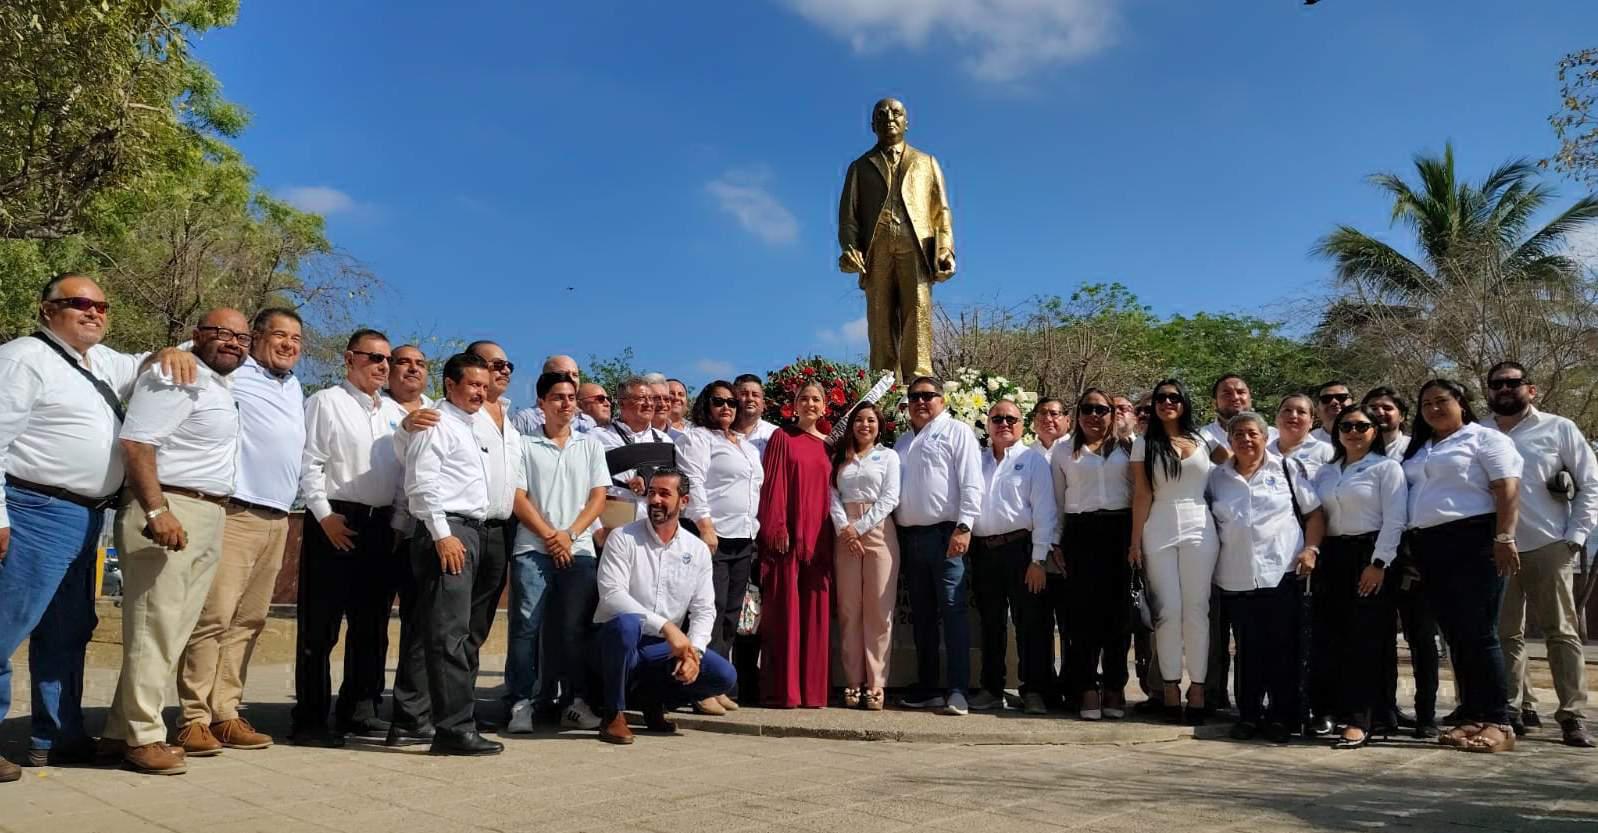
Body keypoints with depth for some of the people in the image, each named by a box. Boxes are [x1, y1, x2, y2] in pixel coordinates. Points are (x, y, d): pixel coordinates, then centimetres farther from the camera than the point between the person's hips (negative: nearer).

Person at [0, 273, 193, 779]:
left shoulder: (102, 361, 16)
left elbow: (142, 369, 34)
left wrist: (171, 353, 9)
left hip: (86, 517, 9)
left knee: (68, 632, 14)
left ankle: (57, 739, 23)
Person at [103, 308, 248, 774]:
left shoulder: (221, 387, 20)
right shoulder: (176, 378, -9)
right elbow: (136, 442, -19)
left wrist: (213, 516, 16)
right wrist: (157, 511, -26)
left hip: (209, 516, 10)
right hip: (169, 510, -10)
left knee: (175, 629, 10)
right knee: (154, 627, -5)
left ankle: (121, 731, 17)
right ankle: (142, 736, 2)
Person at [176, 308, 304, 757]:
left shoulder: (296, 389, 22)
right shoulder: (230, 374, -1)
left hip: (277, 518, 7)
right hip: (234, 513, -7)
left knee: (248, 621, 7)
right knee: (214, 616, -10)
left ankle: (225, 714, 12)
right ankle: (194, 719, -4)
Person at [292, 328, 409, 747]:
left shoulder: (396, 412, 17)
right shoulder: (325, 402, -1)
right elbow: (308, 464, -7)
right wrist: (324, 515, -13)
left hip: (382, 524, 6)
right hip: (335, 521, -6)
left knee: (372, 623, 10)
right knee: (321, 625, -2)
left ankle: (360, 710, 20)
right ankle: (311, 719, 4)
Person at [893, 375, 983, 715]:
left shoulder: (956, 432, 2)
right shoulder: (903, 441, 22)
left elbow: (971, 484, -8)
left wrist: (963, 528, -17)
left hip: (944, 535, -7)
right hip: (909, 536, 7)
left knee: (952, 611, -10)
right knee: (921, 615, 10)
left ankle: (958, 690, -11)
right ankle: (927, 688, 16)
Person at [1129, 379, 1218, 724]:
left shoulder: (1202, 441, 10)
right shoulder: (1144, 444, 7)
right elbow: (1141, 495, 2)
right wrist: (1135, 542, -2)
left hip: (1199, 530, 1)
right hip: (1159, 533, -1)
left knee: (1197, 610, 0)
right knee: (1168, 610, -2)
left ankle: (1198, 686, 5)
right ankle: (1171, 686, 5)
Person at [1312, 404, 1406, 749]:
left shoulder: (1387, 468, 1)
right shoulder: (1325, 473, 18)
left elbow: (1394, 519, -8)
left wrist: (1379, 563, -15)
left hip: (1368, 557, -5)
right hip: (1332, 558, 5)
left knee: (1364, 640, -7)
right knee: (1328, 638, 1)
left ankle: (1359, 721, -7)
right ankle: (1326, 709, 10)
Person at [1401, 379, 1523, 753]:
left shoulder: (1484, 438, 1)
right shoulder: (1417, 449, 21)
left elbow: (1507, 490, -9)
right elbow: (1407, 498, 22)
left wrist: (1504, 538, -19)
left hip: (1474, 542, -7)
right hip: (1430, 548, 7)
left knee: (1479, 633, -9)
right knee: (1456, 636, 7)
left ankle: (1499, 723, -5)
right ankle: (1472, 717, 11)